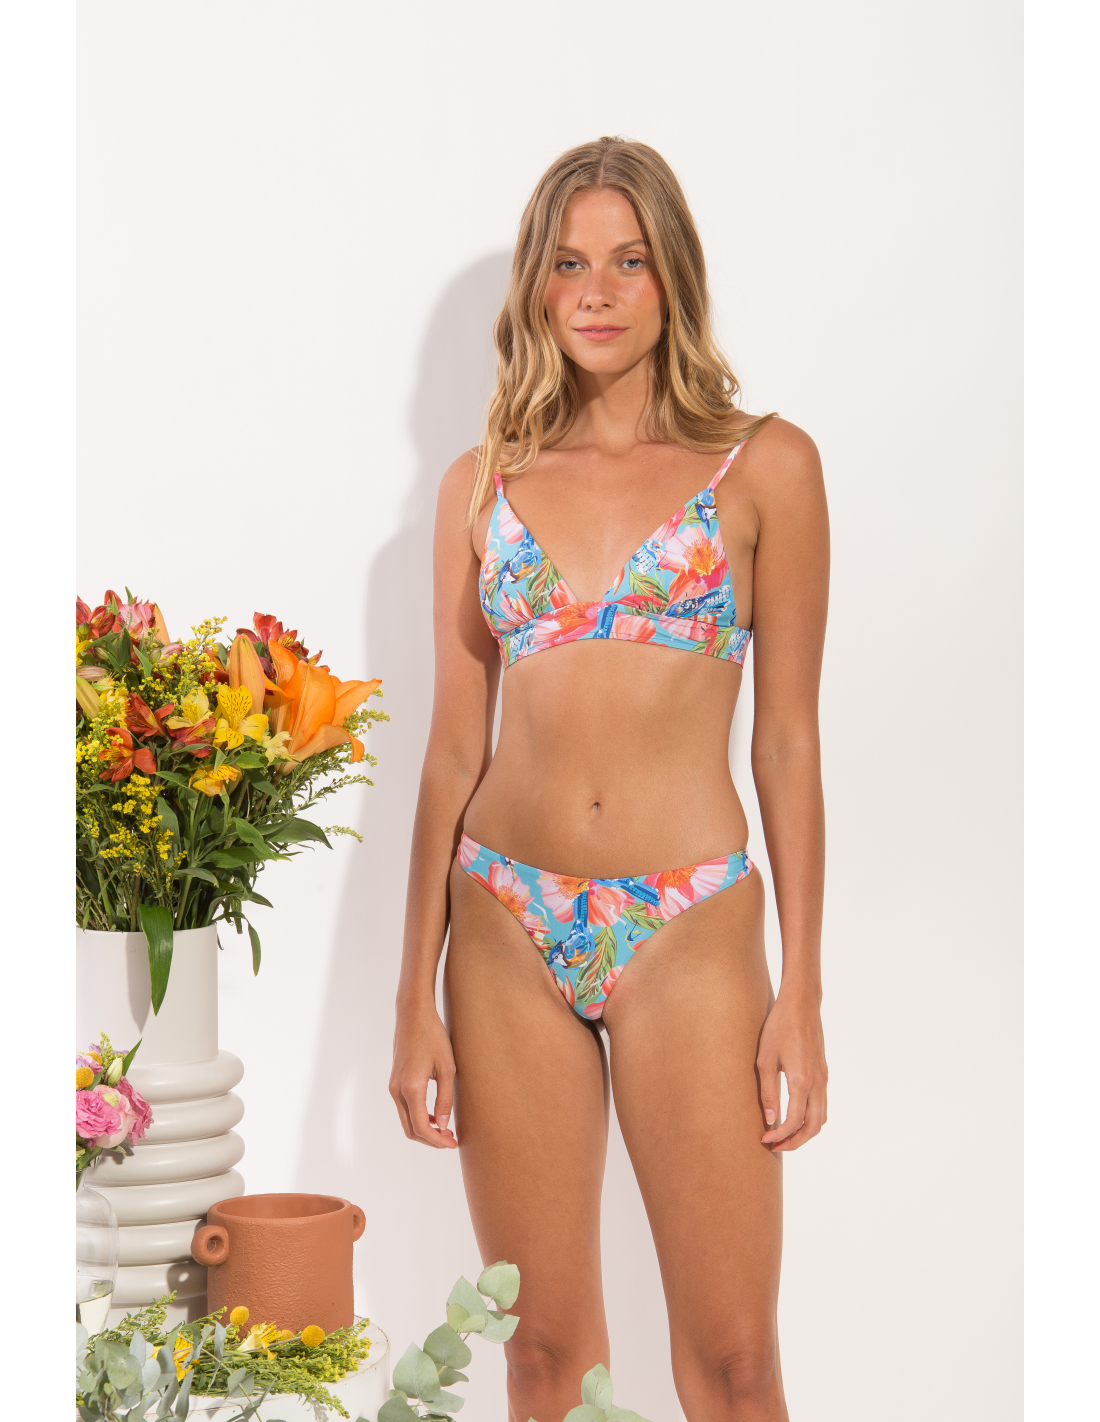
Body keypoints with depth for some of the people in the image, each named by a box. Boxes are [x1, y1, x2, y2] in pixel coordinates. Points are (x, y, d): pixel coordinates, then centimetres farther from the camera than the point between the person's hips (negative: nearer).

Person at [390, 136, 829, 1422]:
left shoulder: (763, 467, 2)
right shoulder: (482, 485, 8)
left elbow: (787, 739, 1)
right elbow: (455, 747, 9)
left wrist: (801, 991, -3)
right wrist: (416, 994, 5)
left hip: (689, 931, -2)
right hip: (508, 932, 2)